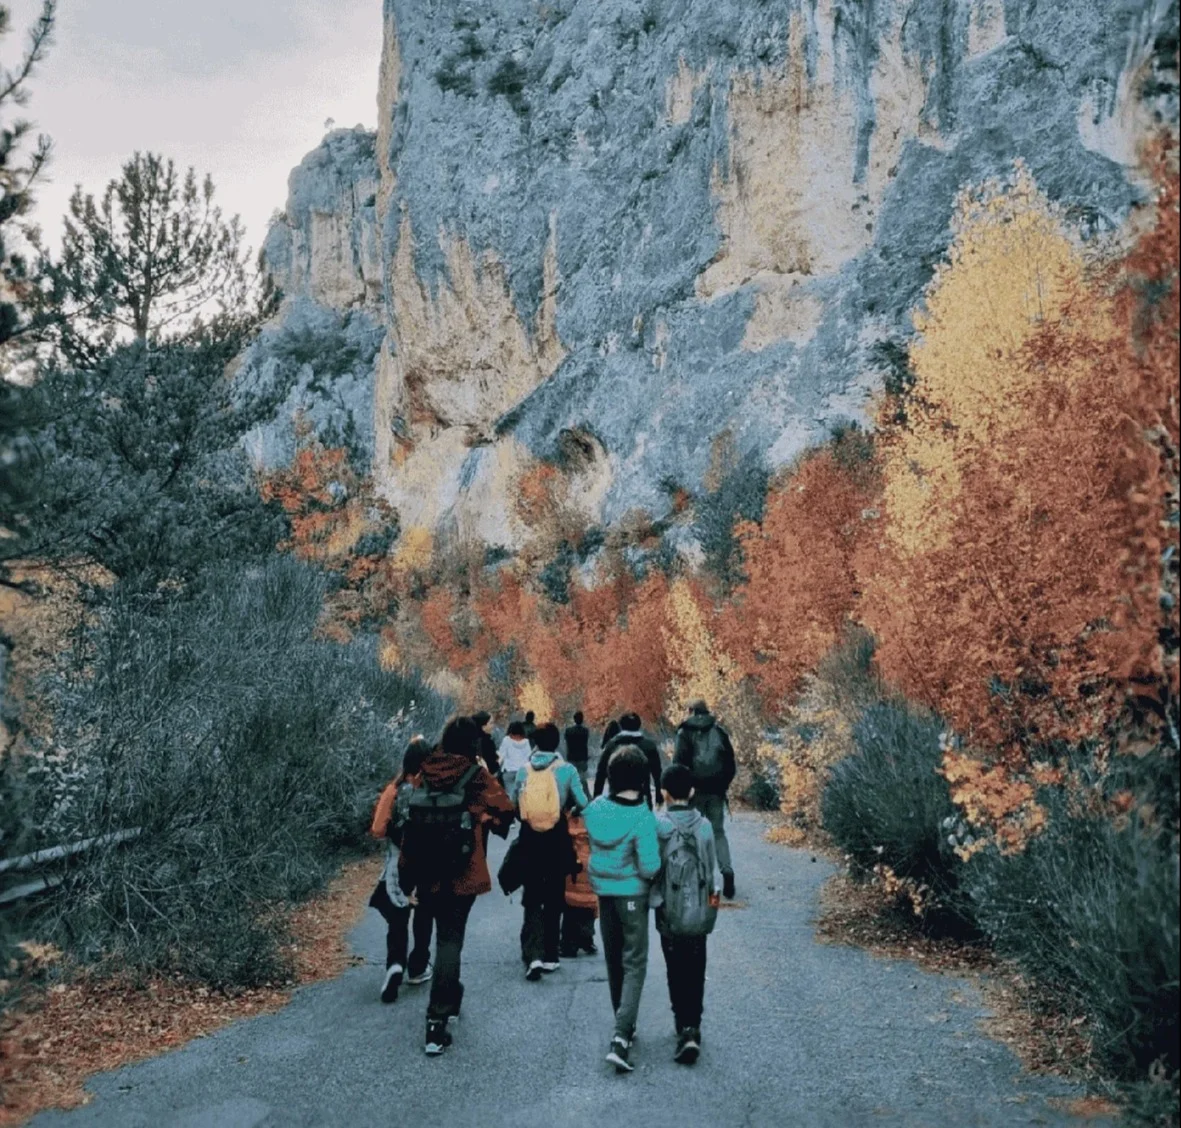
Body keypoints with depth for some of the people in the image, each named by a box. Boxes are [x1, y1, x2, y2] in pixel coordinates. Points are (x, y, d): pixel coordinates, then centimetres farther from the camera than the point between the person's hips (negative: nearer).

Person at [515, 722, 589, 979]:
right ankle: (550, 956, 20)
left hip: (529, 839, 1)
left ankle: (532, 955, -7)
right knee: (553, 898, 13)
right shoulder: (566, 769, -9)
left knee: (532, 898, 8)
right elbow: (582, 803, -7)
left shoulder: (523, 770, -3)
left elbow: (514, 803, 4)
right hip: (557, 839, -1)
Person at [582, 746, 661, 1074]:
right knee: (634, 966, 2)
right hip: (632, 895, -5)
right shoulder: (642, 817, -22)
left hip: (603, 891, 5)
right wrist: (651, 870, -1)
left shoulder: (595, 809, -6)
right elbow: (649, 867, -21)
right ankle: (620, 1037, -10)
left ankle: (624, 1026, 33)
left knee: (614, 961, 19)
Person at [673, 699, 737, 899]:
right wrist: (723, 784, 15)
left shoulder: (685, 733, -2)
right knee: (718, 831, 11)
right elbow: (731, 764, 7)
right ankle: (727, 870, -6)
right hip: (716, 790, 3)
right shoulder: (719, 731, 8)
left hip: (695, 789, -3)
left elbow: (679, 762, -9)